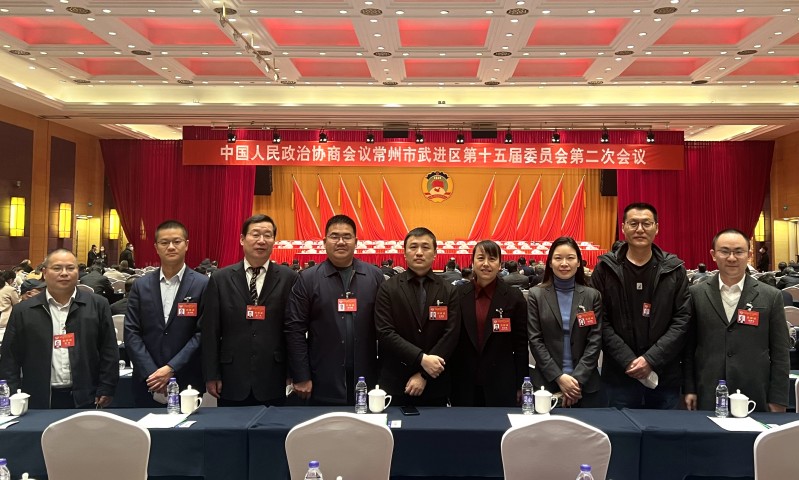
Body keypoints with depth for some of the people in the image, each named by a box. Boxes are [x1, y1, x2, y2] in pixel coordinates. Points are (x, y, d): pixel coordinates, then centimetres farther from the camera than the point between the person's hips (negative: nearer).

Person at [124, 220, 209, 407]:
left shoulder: (202, 285, -4)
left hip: (187, 383, -2)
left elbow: (203, 334, -8)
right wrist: (152, 372, -10)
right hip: (148, 382, 2)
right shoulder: (141, 285, 5)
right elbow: (131, 332, 1)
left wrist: (172, 368, -14)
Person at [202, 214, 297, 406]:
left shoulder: (288, 278, -1)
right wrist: (211, 376, 1)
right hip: (232, 382, 1)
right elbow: (210, 331, 3)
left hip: (273, 382, -1)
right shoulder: (220, 279, 3)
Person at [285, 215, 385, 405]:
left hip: (366, 378, 2)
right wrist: (301, 377, -5)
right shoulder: (307, 278, 0)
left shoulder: (375, 276, 5)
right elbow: (295, 329, -2)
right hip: (323, 382, -1)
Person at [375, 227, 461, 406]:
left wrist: (424, 375, -12)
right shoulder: (388, 288, -1)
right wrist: (422, 359, -18)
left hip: (435, 384, 1)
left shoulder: (449, 292, 3)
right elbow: (385, 333, -9)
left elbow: (450, 335, -5)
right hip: (394, 382, -1)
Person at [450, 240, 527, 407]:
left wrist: (520, 385, 1)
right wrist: (448, 380, 5)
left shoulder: (514, 297, -1)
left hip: (502, 385, -1)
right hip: (464, 384, 1)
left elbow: (521, 344, 2)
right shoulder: (458, 295, 1)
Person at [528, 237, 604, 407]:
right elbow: (535, 340, -3)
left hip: (585, 383, 1)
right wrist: (559, 377, -12)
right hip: (547, 382, -1)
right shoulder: (536, 295, 1)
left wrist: (578, 378, -11)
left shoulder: (592, 296, 4)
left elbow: (595, 340, -1)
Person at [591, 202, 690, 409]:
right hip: (619, 376, -1)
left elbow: (682, 320, -1)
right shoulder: (606, 269, -1)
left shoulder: (674, 269, 2)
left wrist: (651, 359, -11)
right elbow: (600, 321, -4)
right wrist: (628, 361, -13)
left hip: (665, 376, 1)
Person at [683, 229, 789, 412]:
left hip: (755, 399, 0)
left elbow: (780, 354, 3)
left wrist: (777, 401, 0)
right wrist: (689, 389, 2)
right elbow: (688, 347, 5)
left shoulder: (771, 297, 2)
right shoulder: (696, 294, 2)